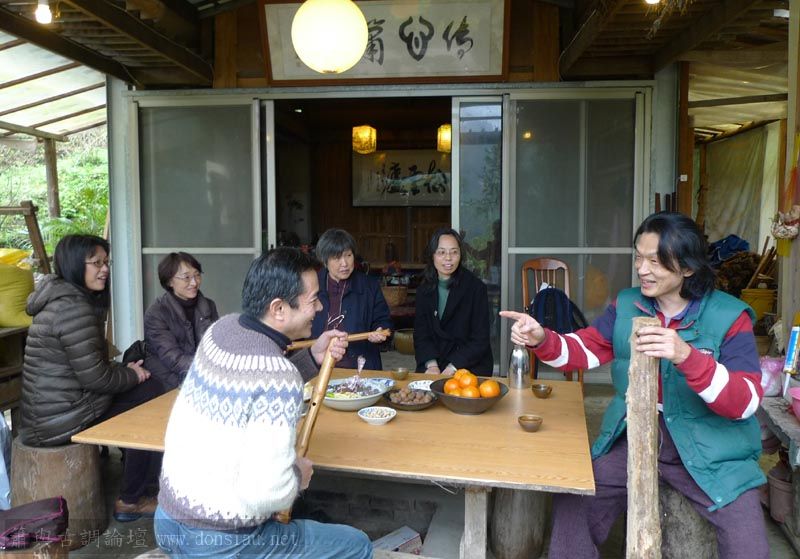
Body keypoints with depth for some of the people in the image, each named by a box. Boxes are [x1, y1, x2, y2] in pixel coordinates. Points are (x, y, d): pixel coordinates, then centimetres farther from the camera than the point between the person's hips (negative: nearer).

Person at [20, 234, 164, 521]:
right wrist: (132, 375, -5)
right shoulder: (73, 308, -22)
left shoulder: (62, 298, 10)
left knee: (146, 390, 9)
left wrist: (124, 370, 4)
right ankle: (131, 500, 10)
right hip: (64, 420, -9)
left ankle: (151, 475, 22)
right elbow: (94, 377, -22)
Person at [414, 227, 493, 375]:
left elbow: (480, 340, -8)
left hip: (470, 366, -3)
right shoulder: (424, 289, 6)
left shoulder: (476, 287, -6)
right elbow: (421, 334, 4)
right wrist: (431, 365, -13)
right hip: (434, 363, 3)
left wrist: (452, 368, -17)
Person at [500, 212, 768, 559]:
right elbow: (585, 348, 3)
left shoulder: (729, 317, -11)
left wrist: (688, 356, -36)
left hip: (710, 452, -3)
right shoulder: (627, 304, 2)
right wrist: (541, 340, -19)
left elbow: (746, 402, -19)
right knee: (571, 505, -7)